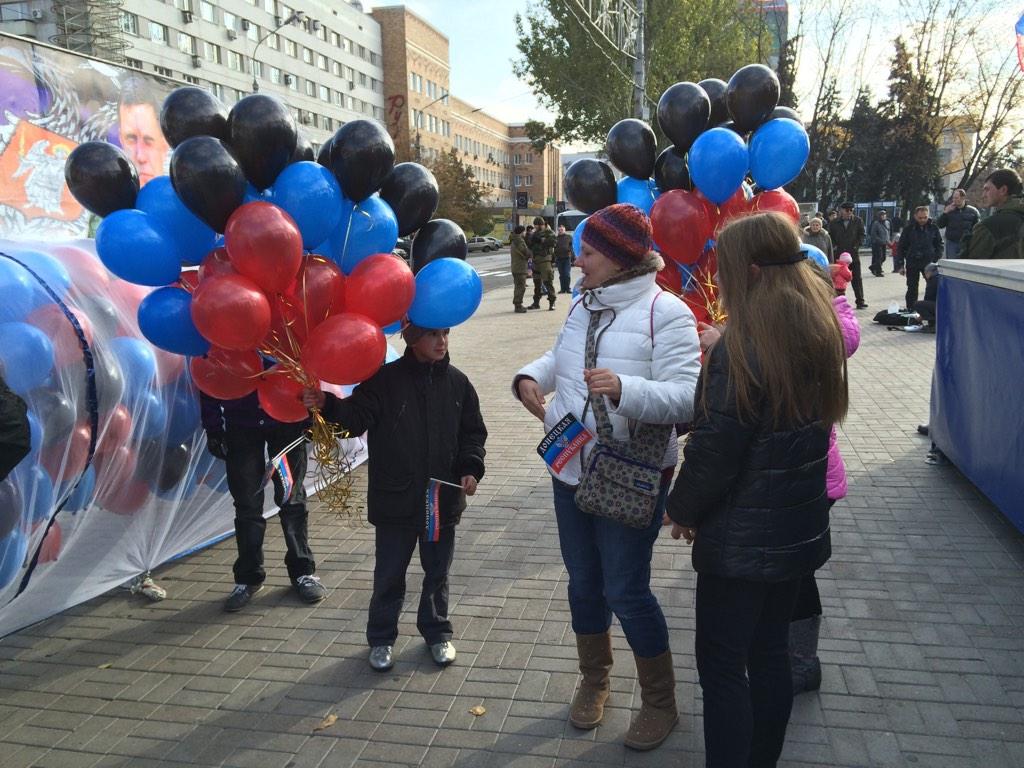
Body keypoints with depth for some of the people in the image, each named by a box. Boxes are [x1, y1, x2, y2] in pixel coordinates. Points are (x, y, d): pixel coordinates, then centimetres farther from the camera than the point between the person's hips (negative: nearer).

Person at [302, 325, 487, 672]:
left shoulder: (457, 382, 2)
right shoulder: (386, 379, -8)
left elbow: (473, 432, 8)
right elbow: (356, 417, -15)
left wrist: (471, 468, -6)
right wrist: (327, 405, -34)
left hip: (443, 498, 3)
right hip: (395, 500, -2)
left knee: (437, 572, 17)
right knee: (389, 575, 11)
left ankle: (437, 633, 36)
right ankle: (381, 638, 30)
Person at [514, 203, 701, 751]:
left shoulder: (665, 311, -17)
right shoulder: (583, 304, 7)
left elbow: (686, 397, -24)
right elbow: (561, 357, 20)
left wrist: (625, 390, -39)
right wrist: (531, 376, -2)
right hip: (570, 470, 7)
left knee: (625, 592, 2)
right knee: (583, 583, 18)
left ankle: (660, 701, 27)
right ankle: (594, 679, 42)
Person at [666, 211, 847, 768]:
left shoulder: (742, 348, -23)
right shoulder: (817, 332, 2)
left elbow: (714, 451, -21)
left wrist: (682, 510, -3)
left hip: (742, 537, -8)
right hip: (800, 528, 8)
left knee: (722, 662, 7)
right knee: (769, 650, 21)